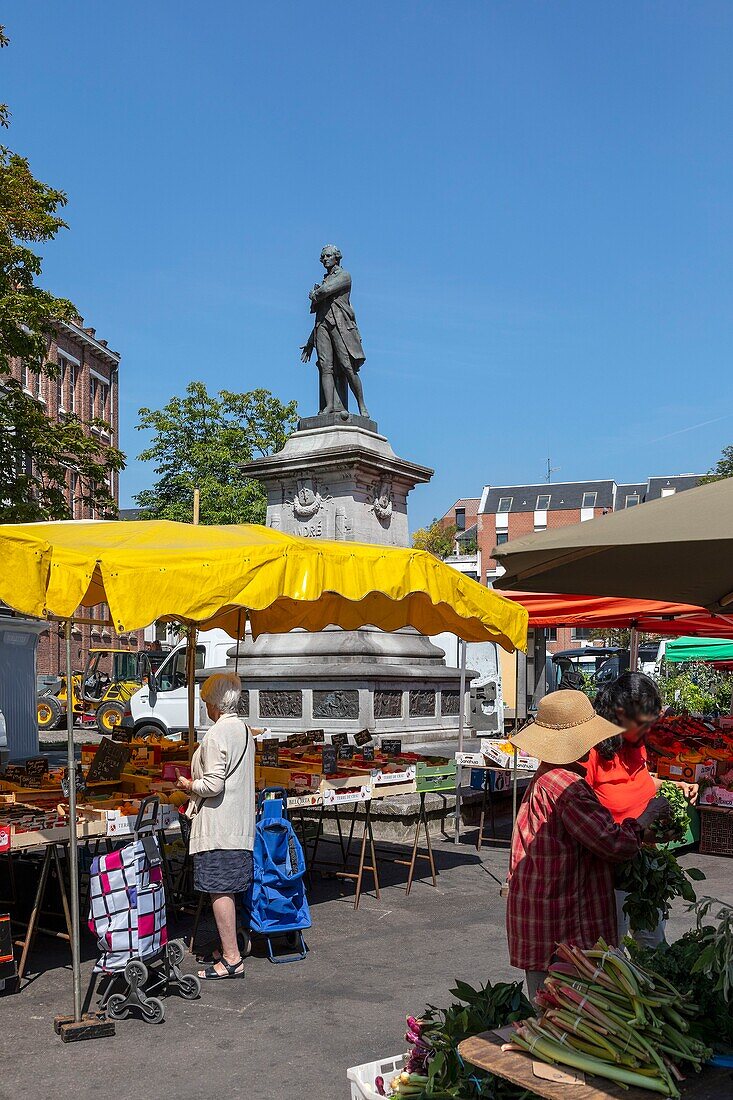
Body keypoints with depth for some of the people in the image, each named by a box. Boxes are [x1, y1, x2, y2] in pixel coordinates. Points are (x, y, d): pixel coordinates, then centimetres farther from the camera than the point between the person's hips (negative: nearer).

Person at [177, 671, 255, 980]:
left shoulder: (216, 734, -17)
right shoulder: (243, 730, 11)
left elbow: (213, 784, -21)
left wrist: (189, 785, -3)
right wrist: (197, 783, 22)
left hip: (217, 827, -9)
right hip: (240, 823, 9)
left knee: (219, 891, -3)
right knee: (226, 890, 17)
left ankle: (232, 959, 1)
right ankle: (229, 947, 25)